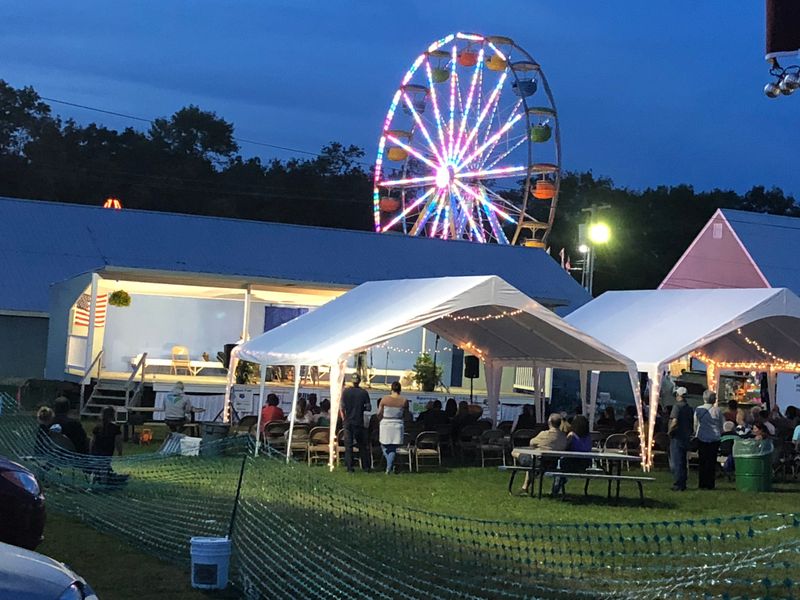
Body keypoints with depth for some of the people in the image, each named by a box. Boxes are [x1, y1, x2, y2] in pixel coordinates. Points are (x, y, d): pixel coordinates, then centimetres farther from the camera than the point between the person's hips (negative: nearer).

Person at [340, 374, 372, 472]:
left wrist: (343, 420, 7)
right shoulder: (364, 392, -4)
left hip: (348, 422, -1)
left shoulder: (346, 392, -4)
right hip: (359, 422, 1)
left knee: (348, 446, 3)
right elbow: (369, 408, -4)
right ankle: (366, 466, 13)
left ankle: (350, 468, 0)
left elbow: (342, 408, -6)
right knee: (362, 445, 11)